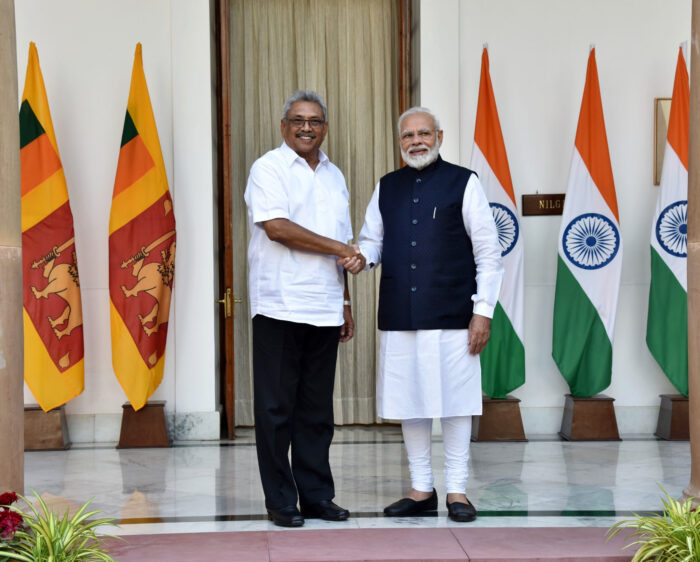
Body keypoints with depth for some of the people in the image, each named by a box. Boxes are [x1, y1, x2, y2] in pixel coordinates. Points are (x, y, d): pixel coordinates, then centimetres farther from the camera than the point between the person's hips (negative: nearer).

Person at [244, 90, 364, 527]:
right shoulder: (269, 168, -1)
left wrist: (346, 302, 17)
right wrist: (338, 248, -8)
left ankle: (317, 496, 15)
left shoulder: (335, 176, 19)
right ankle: (281, 501, 5)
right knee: (277, 409, -1)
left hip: (325, 310, 6)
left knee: (317, 410, 9)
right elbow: (276, 226, -14)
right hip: (280, 307, -6)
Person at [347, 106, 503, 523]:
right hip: (399, 316, 4)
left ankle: (457, 490, 12)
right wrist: (361, 257, -6)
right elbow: (372, 240, 19)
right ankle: (421, 489, 20)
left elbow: (489, 251, -1)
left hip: (451, 316, -4)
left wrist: (483, 310, -7)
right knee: (409, 402, 9)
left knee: (454, 401, 1)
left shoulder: (463, 183, 0)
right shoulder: (386, 188, 13)